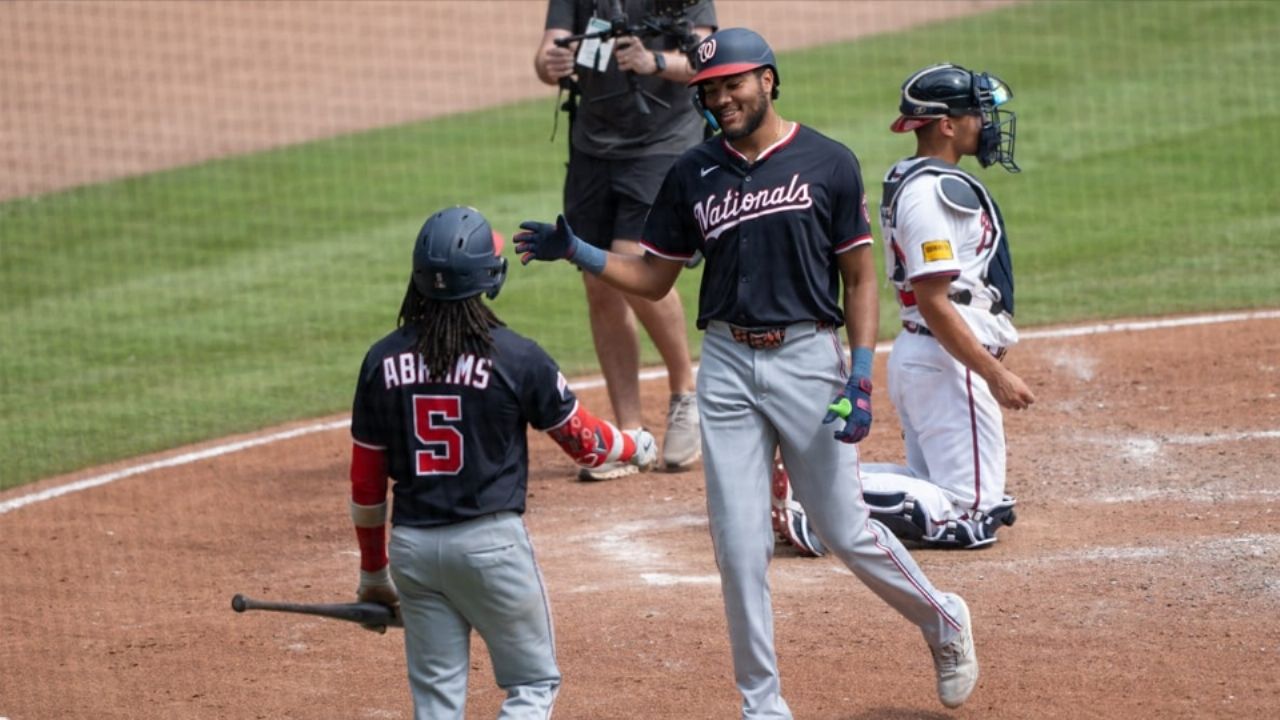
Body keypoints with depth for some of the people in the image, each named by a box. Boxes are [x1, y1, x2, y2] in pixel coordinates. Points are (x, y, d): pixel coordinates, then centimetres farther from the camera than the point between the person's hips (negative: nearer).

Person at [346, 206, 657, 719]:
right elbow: (582, 441, 4)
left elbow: (366, 481, 5)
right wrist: (636, 447, 26)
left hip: (411, 545, 4)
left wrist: (373, 570, 18)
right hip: (491, 542, -3)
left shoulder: (383, 361, 0)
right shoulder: (516, 357, -10)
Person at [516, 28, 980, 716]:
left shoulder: (828, 163, -3)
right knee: (739, 545, 1)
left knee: (844, 529, 0)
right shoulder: (693, 174, 6)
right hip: (727, 365, 3)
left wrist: (861, 376, -10)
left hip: (809, 357, -3)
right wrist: (576, 252, -5)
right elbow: (653, 278, 11)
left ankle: (942, 620, 27)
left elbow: (860, 278, -1)